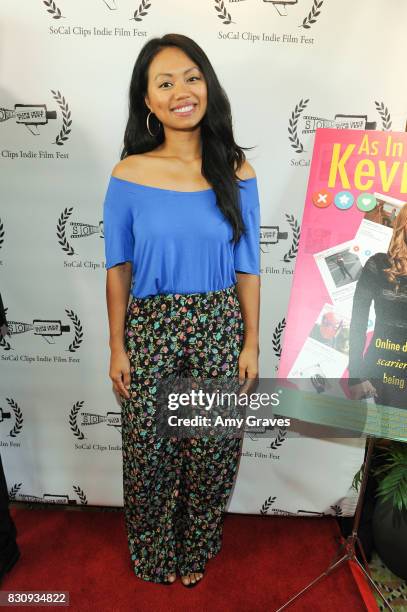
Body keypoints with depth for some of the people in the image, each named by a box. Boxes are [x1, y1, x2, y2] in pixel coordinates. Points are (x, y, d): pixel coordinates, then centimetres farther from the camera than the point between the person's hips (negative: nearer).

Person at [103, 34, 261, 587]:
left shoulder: (236, 172, -3)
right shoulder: (128, 176, -6)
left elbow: (248, 267, 0)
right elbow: (118, 268, -1)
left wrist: (251, 342, -1)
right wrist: (117, 347, -2)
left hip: (220, 328, 1)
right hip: (151, 327, 0)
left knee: (212, 451, 14)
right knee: (150, 452, 13)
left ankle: (195, 550, 46)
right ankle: (155, 553, 45)